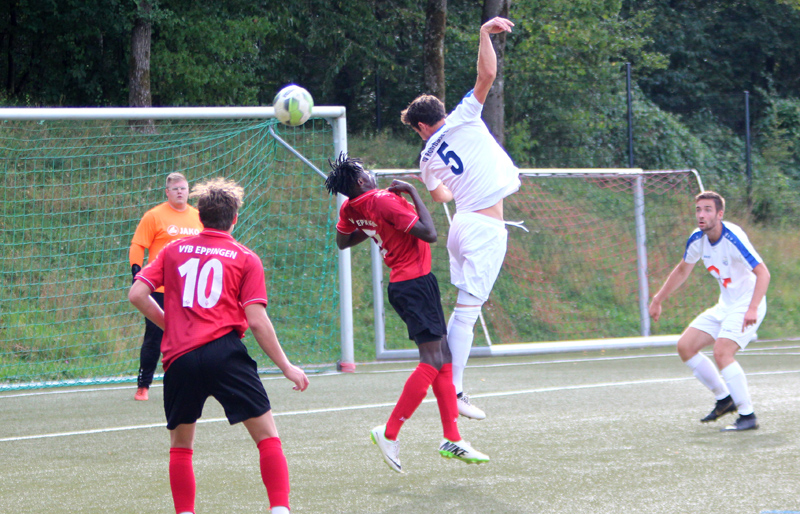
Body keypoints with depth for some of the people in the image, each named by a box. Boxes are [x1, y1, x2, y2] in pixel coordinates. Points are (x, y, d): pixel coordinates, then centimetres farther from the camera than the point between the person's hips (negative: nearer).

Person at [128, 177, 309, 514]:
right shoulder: (245, 258, 8)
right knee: (267, 436, 4)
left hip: (180, 358, 2)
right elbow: (257, 320, -1)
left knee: (180, 445, 18)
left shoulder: (173, 250, 15)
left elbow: (137, 294, 8)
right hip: (224, 352, -2)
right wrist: (286, 367, 6)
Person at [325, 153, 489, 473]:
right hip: (416, 282, -10)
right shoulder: (385, 201, -20)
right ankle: (390, 433, -12)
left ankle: (452, 438, 10)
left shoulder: (350, 208, 6)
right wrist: (413, 193, -14)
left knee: (443, 357, 11)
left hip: (401, 285, 10)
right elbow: (430, 234, -22)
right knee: (432, 362, -11)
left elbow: (342, 242, 25)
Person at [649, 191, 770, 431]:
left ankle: (747, 416, -18)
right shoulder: (697, 239, -1)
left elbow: (763, 273, -31)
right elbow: (682, 270, 18)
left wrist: (752, 308, -44)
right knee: (685, 346, 3)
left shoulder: (733, 238, -25)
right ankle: (724, 399, 17)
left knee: (722, 353, -27)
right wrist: (658, 300, 21)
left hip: (747, 306, -8)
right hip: (724, 306, 8)